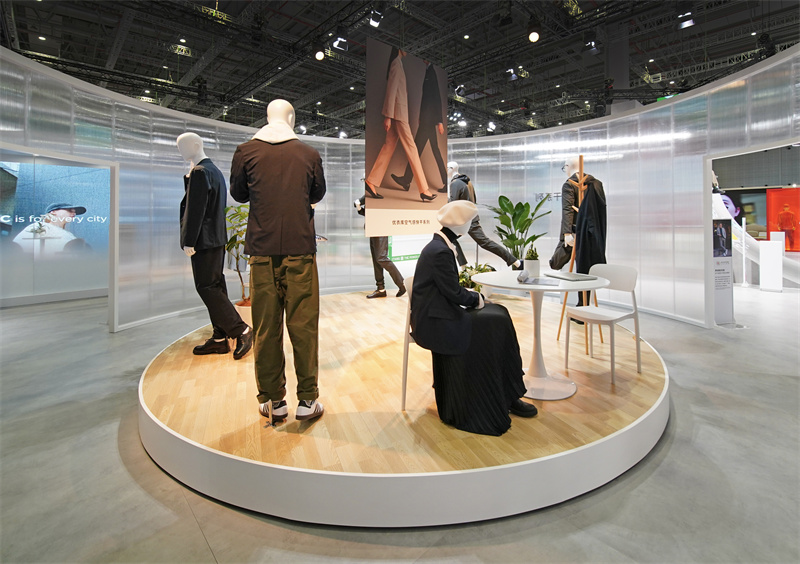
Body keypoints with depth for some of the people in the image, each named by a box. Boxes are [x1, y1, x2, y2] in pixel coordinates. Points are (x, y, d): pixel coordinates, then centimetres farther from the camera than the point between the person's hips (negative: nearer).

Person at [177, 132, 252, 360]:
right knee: (215, 286, 10)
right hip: (216, 238, 10)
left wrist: (189, 241, -17)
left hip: (204, 240, -10)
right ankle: (220, 338, 17)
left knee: (206, 288, -6)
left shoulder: (199, 172, -14)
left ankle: (241, 330, -4)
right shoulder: (215, 170, 16)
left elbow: (196, 209, -19)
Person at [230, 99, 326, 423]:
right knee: (303, 325, 4)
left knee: (266, 327, 7)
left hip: (262, 250, 1)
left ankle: (273, 401, 15)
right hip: (300, 250, 0)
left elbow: (238, 194, 15)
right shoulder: (309, 154, 3)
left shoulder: (246, 151, 3)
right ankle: (307, 401, 10)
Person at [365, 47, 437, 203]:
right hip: (398, 112, -10)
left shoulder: (399, 63, 21)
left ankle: (371, 182, 8)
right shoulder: (396, 62, -8)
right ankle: (423, 190, -8)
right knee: (411, 147, -10)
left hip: (399, 112, 10)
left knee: (389, 146, 7)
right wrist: (388, 116, -18)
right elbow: (391, 89, -15)